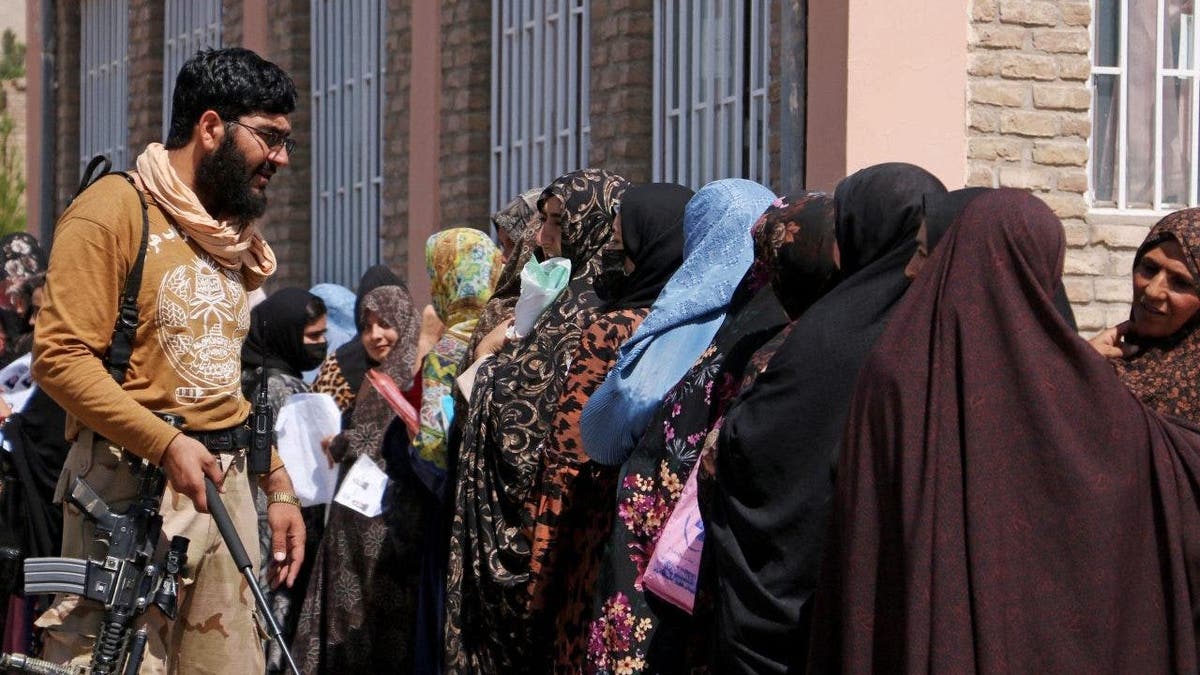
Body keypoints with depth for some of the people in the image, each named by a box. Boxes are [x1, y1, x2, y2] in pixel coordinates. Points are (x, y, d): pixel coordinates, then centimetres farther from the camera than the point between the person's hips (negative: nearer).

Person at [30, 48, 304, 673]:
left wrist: (279, 486, 16)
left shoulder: (238, 239, 18)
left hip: (226, 483, 7)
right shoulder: (113, 211, -7)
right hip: (134, 481, -7)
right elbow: (60, 357, -15)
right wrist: (166, 444, -23)